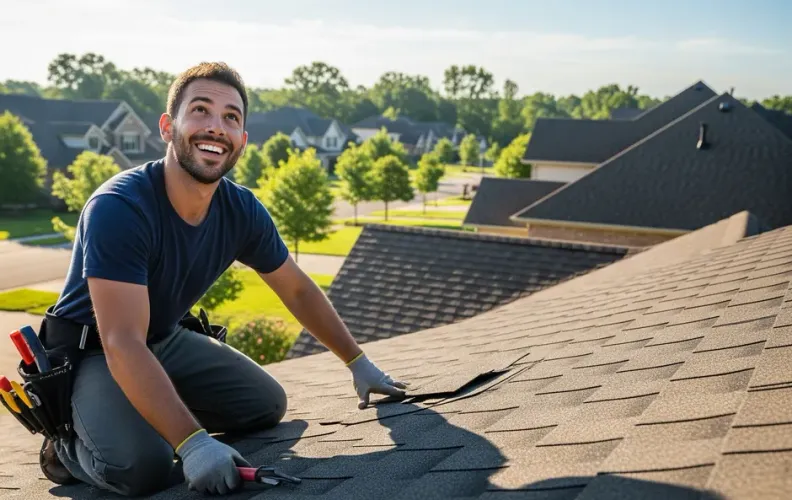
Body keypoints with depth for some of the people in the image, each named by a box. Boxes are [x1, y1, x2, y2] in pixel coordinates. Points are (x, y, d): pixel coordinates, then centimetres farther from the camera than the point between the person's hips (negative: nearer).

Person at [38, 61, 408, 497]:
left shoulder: (242, 212, -12)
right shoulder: (118, 209, -32)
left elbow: (297, 290, 4)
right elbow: (123, 345, -37)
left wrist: (358, 362, 9)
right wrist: (193, 442, -44)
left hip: (167, 341, 7)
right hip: (90, 352, -6)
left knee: (268, 405, 3)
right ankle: (69, 443, 4)